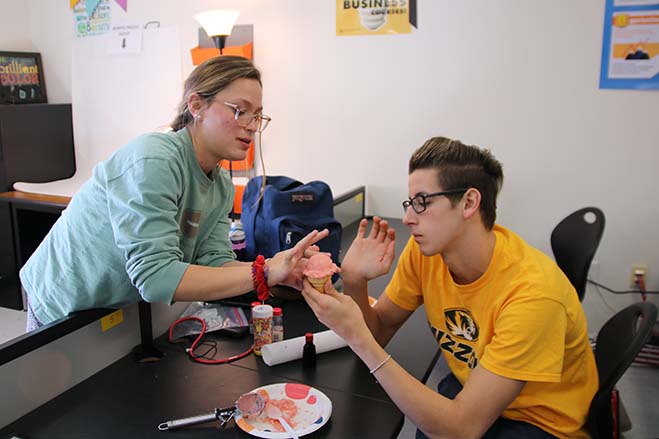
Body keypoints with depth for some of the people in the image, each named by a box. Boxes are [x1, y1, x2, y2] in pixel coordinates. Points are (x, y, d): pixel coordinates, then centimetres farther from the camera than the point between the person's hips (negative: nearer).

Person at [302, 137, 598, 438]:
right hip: (467, 390, 5)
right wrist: (354, 282, -24)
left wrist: (358, 337, -37)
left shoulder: (532, 292, -31)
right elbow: (379, 333, -3)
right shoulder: (424, 249, -13)